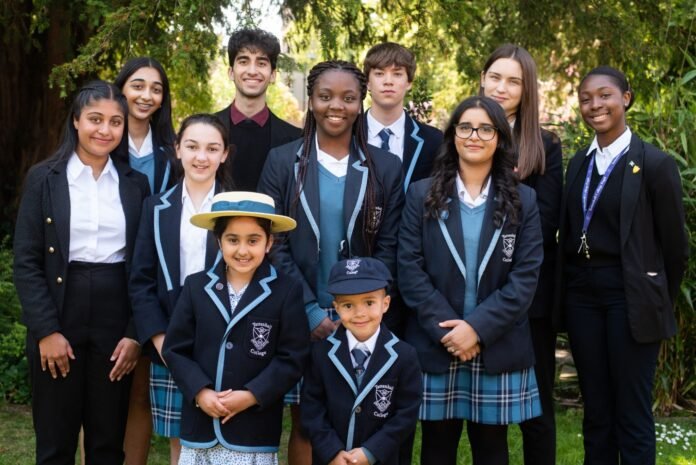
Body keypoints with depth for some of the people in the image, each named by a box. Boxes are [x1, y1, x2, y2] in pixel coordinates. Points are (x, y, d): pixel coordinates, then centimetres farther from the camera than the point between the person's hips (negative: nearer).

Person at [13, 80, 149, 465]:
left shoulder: (135, 184, 7)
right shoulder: (43, 178, 0)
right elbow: (25, 262, -3)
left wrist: (135, 333, -3)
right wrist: (46, 330, -11)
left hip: (116, 322, 2)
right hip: (58, 318, -2)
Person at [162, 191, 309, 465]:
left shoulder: (287, 291, -3)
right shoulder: (196, 286, 4)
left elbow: (293, 357, -5)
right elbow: (176, 349, 4)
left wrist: (251, 396, -14)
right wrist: (200, 392, -10)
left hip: (255, 428, -2)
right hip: (200, 422, 3)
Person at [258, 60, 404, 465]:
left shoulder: (386, 168, 5)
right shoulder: (283, 161, 3)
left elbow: (388, 249, 2)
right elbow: (275, 244, -3)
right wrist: (312, 312, -11)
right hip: (301, 321, 0)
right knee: (305, 424, 6)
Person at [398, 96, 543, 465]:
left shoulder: (522, 200, 5)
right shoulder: (422, 195, 4)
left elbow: (526, 276, -4)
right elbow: (410, 269, -3)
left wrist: (478, 327, -14)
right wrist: (445, 328, -13)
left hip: (498, 349, 0)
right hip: (435, 345, 0)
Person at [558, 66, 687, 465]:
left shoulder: (655, 163, -8)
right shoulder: (579, 163, 10)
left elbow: (675, 245, -3)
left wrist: (660, 304, 5)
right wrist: (571, 288, 10)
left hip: (630, 298, -5)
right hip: (582, 295, 5)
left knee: (632, 416, 0)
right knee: (596, 412, 12)